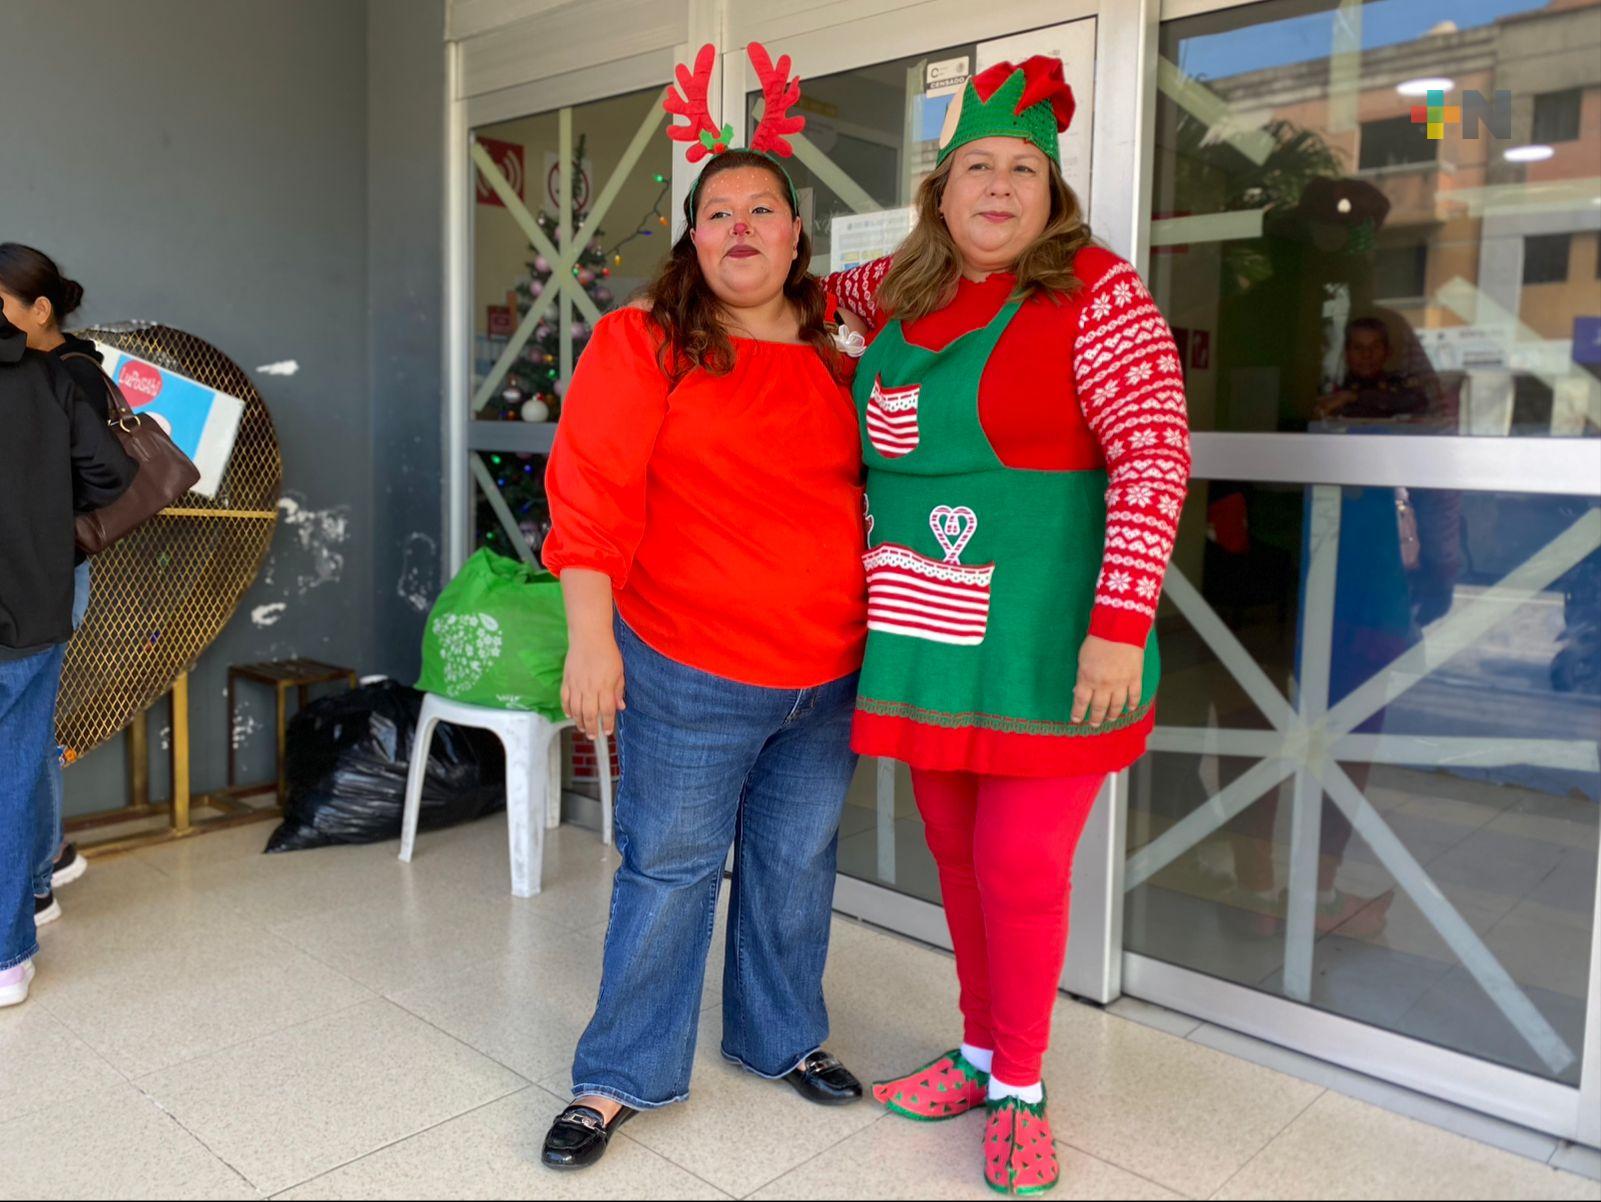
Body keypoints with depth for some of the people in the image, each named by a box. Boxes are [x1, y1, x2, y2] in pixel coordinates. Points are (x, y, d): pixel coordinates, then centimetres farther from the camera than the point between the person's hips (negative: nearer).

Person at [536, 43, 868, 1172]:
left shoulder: (835, 361, 8)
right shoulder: (644, 341, -6)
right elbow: (592, 491, -11)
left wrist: (879, 634, 15)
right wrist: (591, 637, -16)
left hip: (827, 675, 5)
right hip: (688, 675, -4)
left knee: (797, 863, 17)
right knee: (670, 870, 6)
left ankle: (783, 1035, 39)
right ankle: (620, 1077, 24)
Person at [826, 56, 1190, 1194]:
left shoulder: (1096, 291, -8)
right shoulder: (905, 293, 9)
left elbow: (1155, 457, -15)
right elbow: (826, 286, 34)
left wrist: (1119, 627, -22)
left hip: (1041, 647, -6)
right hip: (927, 634, 6)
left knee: (1021, 868, 0)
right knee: (958, 855, 15)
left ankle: (1020, 1090, 22)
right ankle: (982, 1052, 35)